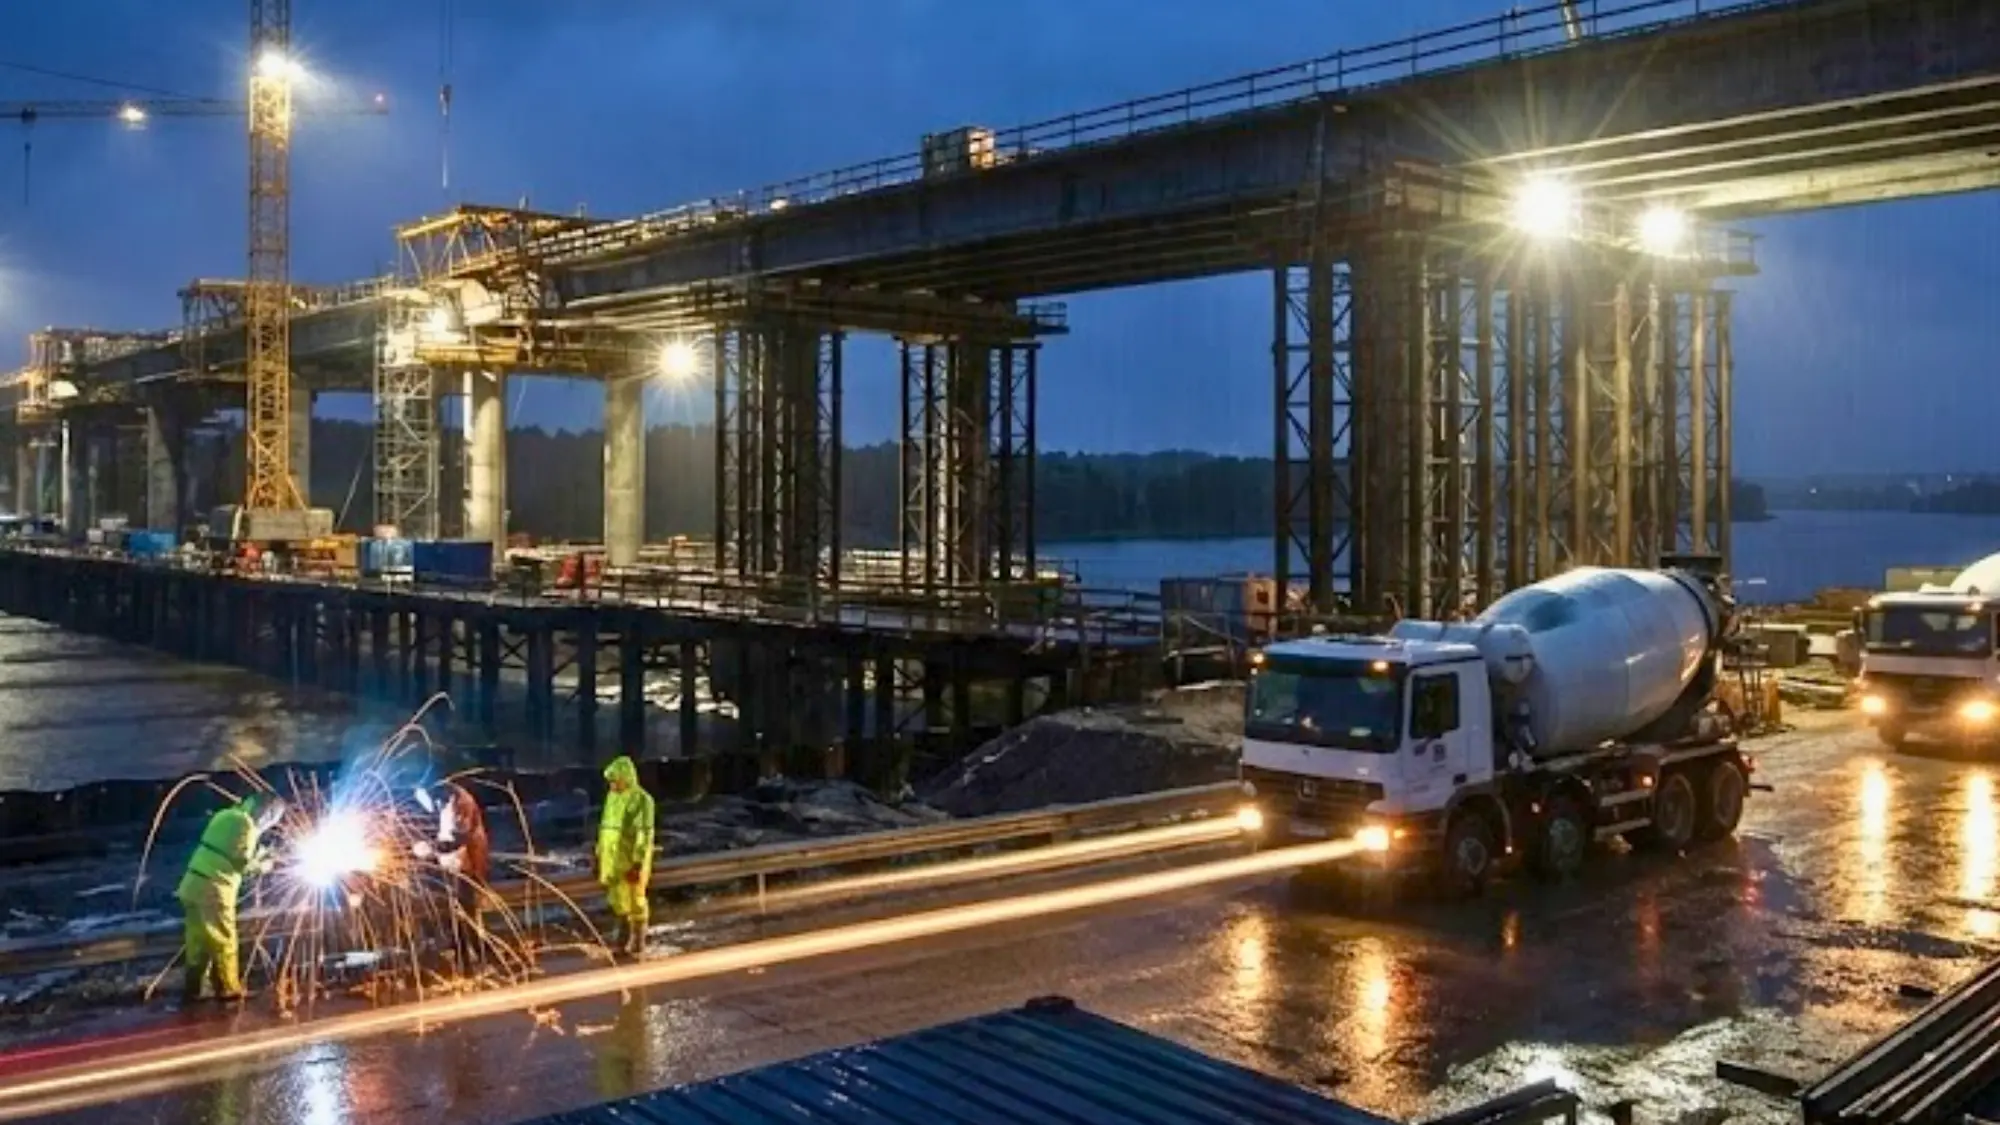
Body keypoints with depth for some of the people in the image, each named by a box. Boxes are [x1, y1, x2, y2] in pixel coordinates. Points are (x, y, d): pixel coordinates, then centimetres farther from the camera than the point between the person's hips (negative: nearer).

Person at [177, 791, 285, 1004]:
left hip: (194, 884, 9)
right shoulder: (245, 823, -10)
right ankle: (228, 989, 9)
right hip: (213, 888, -9)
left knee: (198, 941, 14)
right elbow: (241, 861, -13)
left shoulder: (228, 815, 19)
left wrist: (257, 857, 19)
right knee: (223, 940, 2)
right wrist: (260, 865, 5)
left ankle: (191, 991, 17)